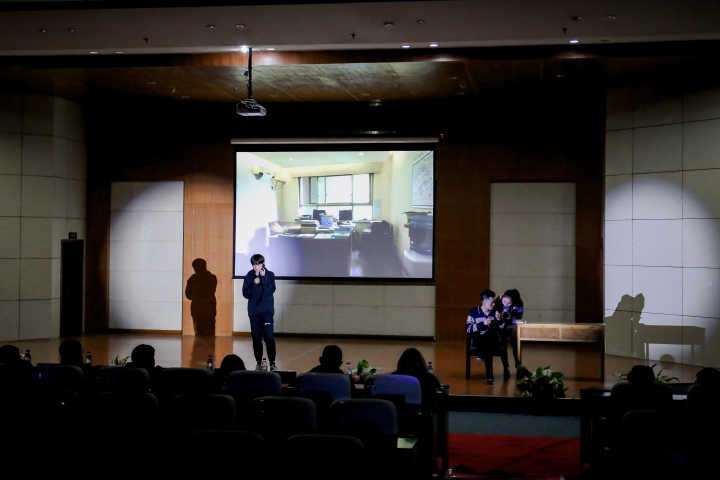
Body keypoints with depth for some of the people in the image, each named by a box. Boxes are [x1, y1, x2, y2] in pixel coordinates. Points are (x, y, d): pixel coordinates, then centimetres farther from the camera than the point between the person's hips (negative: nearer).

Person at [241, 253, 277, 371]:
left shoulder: (270, 275, -1)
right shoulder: (249, 276, 4)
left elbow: (270, 291, -14)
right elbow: (245, 293, -1)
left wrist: (263, 277, -18)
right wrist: (254, 284, -14)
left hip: (267, 311, -2)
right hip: (254, 311, 2)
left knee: (269, 337, -8)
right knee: (256, 337, 4)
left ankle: (272, 362, -1)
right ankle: (259, 362, 13)